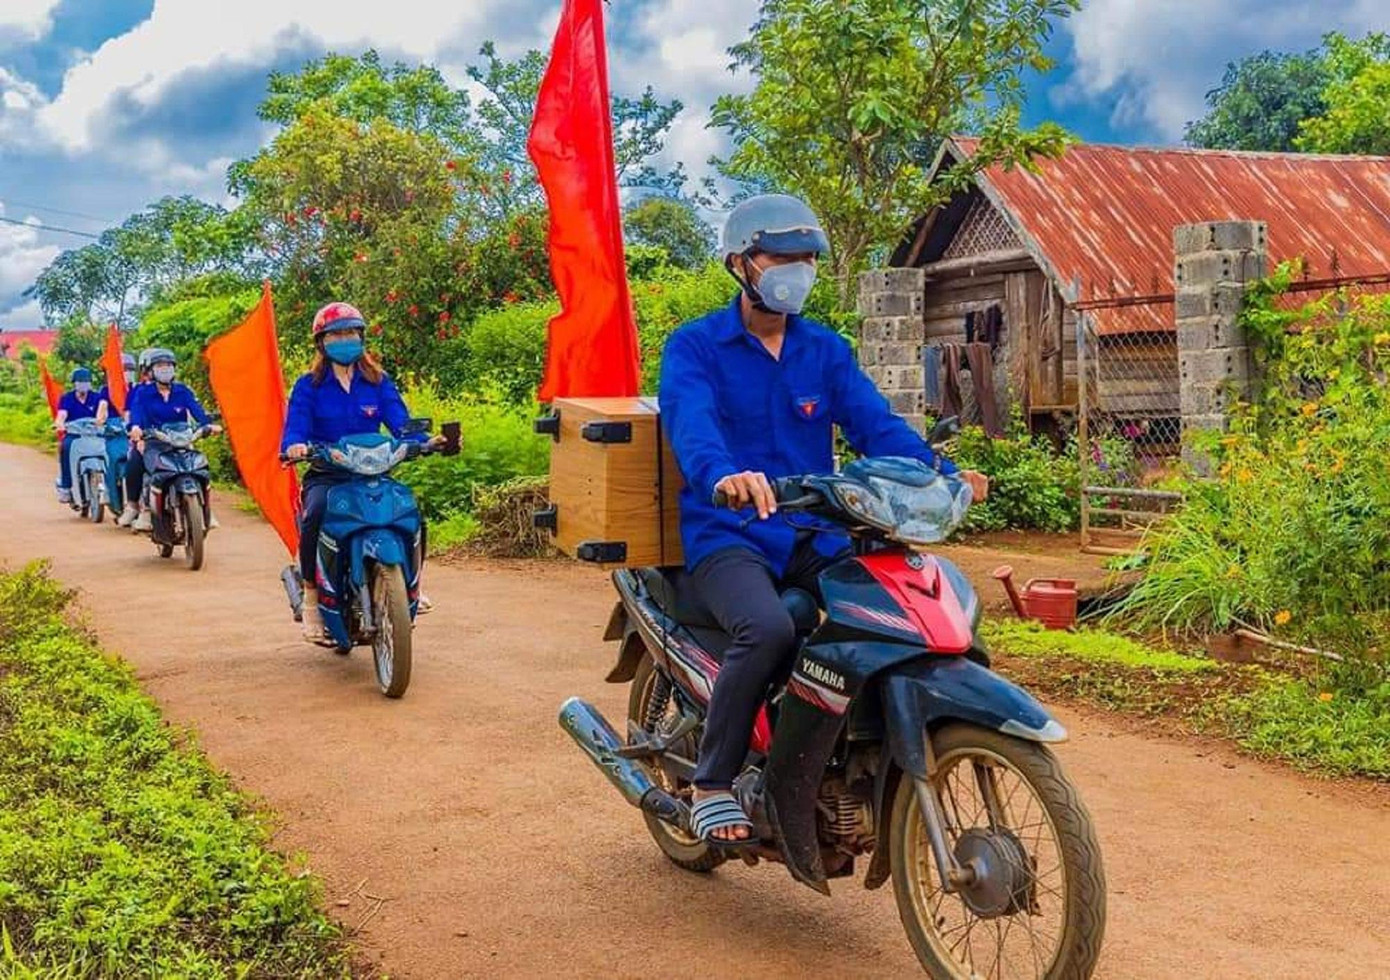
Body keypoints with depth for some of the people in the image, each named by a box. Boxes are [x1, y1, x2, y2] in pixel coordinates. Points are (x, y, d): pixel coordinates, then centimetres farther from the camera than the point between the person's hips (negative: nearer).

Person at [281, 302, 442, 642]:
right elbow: (295, 427, -7)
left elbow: (400, 423, 0)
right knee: (314, 515, -35)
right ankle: (311, 595, -18)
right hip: (325, 477, -2)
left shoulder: (378, 383, 12)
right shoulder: (308, 386, 6)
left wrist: (425, 441, -21)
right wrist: (294, 445, -32)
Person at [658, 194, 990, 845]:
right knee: (767, 629, -34)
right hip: (728, 536, -5)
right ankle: (712, 785, -14)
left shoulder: (827, 350, 15)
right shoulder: (694, 346, 0)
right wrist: (723, 474, -44)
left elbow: (874, 422, 0)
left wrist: (940, 473, -19)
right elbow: (689, 423, -21)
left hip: (817, 536, 5)